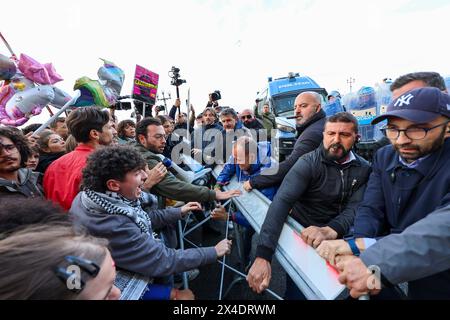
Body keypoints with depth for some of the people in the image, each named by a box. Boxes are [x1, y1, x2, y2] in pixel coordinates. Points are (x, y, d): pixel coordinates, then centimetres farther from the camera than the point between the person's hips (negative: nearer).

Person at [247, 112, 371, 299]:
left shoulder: (364, 169, -3)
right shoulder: (308, 163, -16)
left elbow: (356, 207, -14)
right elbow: (282, 202, -28)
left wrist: (331, 230, -37)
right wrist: (263, 255, -38)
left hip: (337, 238, 3)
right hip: (302, 234, -3)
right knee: (298, 291, 0)